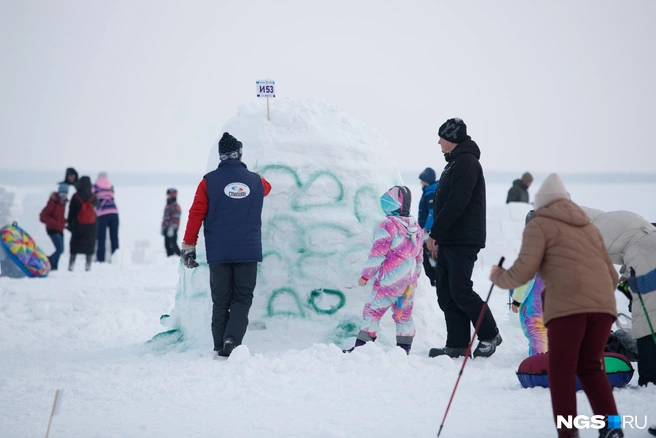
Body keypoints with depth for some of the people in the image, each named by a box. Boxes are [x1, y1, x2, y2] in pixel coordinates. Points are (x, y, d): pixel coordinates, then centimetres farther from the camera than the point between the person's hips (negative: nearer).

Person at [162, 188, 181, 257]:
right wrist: (163, 228, 24)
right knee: (167, 244, 8)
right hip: (166, 229, 10)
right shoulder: (167, 206, 18)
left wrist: (172, 228, -23)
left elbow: (176, 218, -18)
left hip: (172, 230, -10)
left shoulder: (175, 206, -12)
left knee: (173, 244, -11)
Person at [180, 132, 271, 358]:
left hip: (218, 253, 0)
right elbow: (267, 187, 29)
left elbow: (196, 214, -4)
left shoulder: (209, 181, -2)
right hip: (248, 252, 0)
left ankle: (220, 347, 5)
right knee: (242, 299, 6)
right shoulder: (256, 181, 4)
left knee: (220, 301, 8)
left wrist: (189, 246, 1)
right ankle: (232, 339, -13)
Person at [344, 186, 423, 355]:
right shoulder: (416, 228, 11)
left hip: (388, 281, -7)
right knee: (404, 314, 15)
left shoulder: (387, 226, -13)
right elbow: (418, 256, 19)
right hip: (408, 283, 7)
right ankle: (405, 348, 16)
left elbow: (377, 253, -14)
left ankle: (362, 345, -5)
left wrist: (366, 275, -6)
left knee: (372, 311, -2)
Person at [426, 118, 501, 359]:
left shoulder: (466, 163, -12)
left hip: (463, 241, -10)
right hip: (450, 240, 10)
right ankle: (457, 344, 6)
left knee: (460, 291, -12)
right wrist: (438, 237, 18)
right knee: (446, 294, 6)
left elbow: (456, 204, -20)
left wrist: (435, 233, -17)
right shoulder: (455, 163, 21)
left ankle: (489, 335, 0)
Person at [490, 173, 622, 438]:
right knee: (590, 367, 15)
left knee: (562, 369, 2)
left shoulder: (540, 225, 11)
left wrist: (498, 277, 19)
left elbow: (523, 272, -1)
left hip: (567, 306, -5)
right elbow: (612, 276, 27)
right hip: (602, 304, 6)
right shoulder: (589, 227, 29)